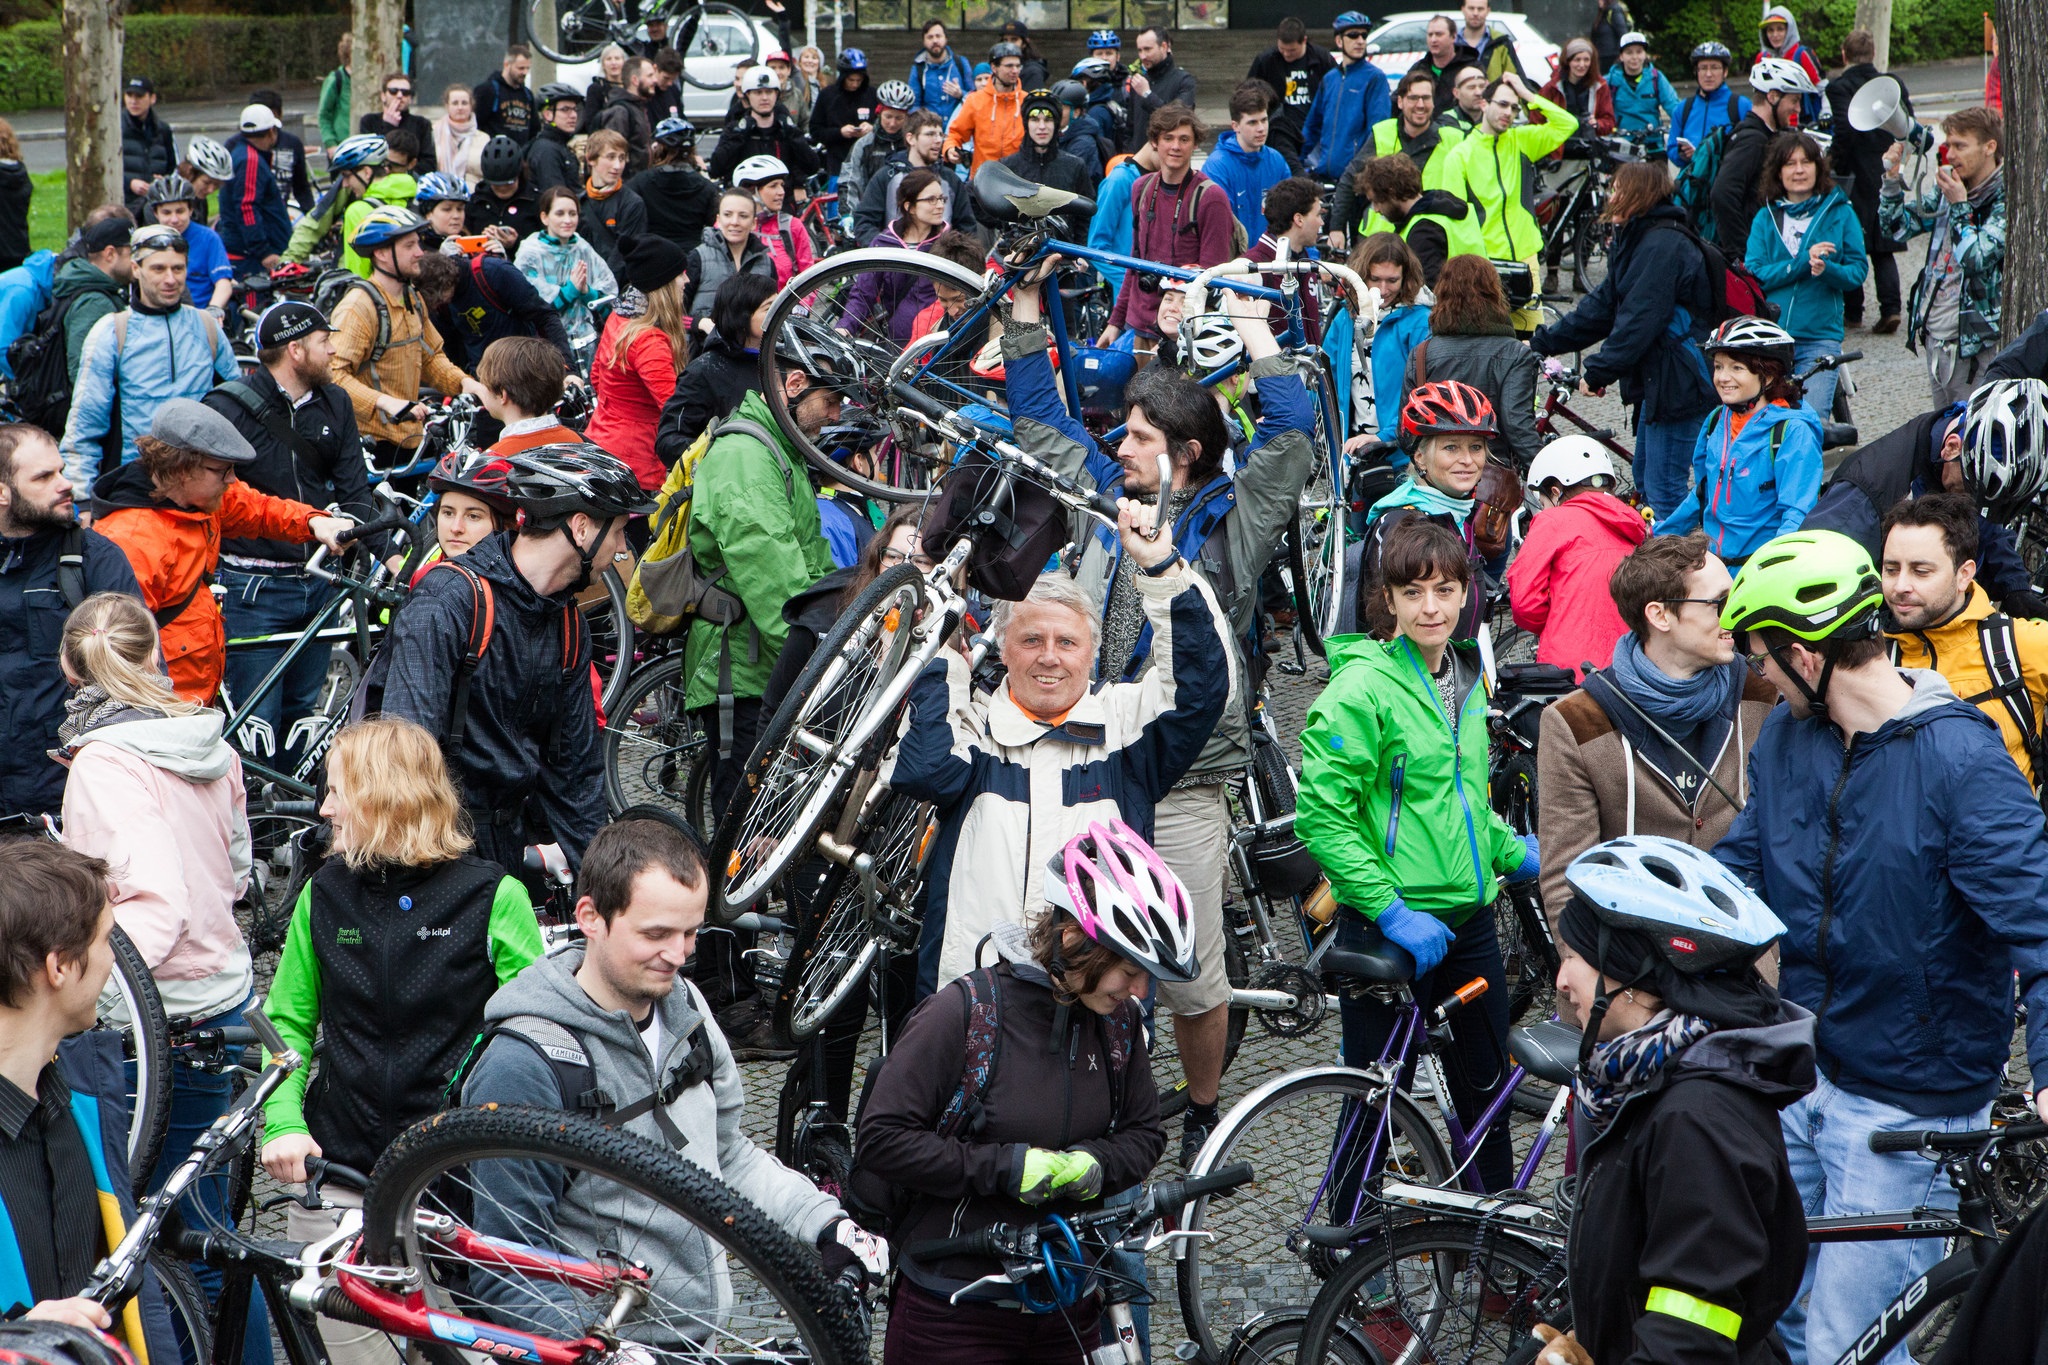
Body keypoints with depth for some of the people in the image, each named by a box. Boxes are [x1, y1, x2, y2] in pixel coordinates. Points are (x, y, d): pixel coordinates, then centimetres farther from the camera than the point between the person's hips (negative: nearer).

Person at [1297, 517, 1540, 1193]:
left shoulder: (1466, 678, 9)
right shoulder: (1363, 687, -15)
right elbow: (1321, 813, -19)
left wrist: (1512, 853, 12)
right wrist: (1390, 909, -22)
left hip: (1470, 920, 7)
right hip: (1388, 929, -7)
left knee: (1488, 1087, 16)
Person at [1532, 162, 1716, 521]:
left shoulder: (1662, 245, -18)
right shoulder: (1636, 241, 16)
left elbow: (1639, 320, -23)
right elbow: (1603, 305, 18)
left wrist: (1598, 371, -20)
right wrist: (1541, 343, 15)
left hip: (1677, 381, -11)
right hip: (1656, 378, 11)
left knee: (1664, 490, -9)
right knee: (1645, 479, 18)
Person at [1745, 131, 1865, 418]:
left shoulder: (1840, 213, 6)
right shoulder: (1766, 217, 9)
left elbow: (1858, 271, 1)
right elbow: (1755, 274, -2)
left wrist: (1827, 269, -20)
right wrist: (1803, 262, -14)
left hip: (1820, 337, -2)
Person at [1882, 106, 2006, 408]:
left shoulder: (2006, 201, -12)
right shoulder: (1948, 187, 10)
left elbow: (1976, 258, -22)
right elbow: (1895, 227, 12)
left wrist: (1959, 207, -13)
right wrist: (1892, 179, -2)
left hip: (1974, 345, -7)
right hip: (1934, 336, 7)